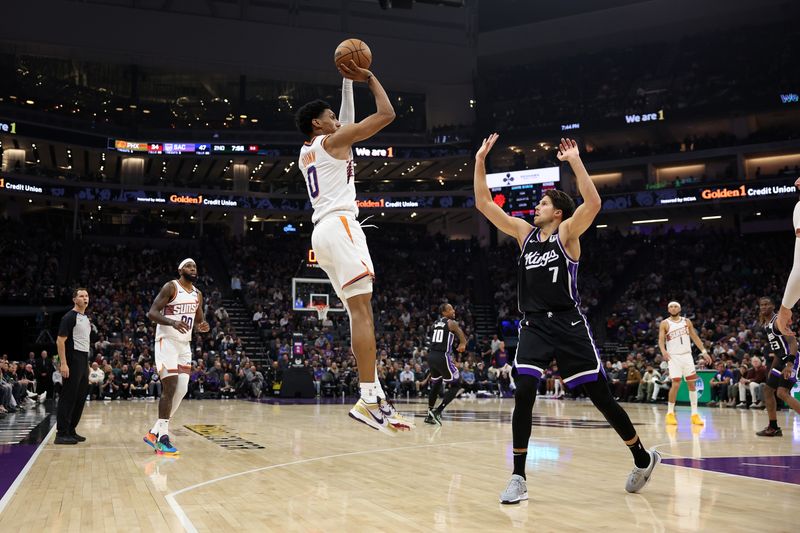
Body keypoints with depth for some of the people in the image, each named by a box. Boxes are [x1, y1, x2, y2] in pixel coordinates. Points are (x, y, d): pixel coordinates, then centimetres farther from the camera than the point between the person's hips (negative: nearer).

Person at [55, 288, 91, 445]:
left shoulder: (86, 318, 17)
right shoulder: (69, 317, -10)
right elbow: (60, 341, -15)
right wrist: (63, 364, -22)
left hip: (84, 361, 9)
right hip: (73, 361, -9)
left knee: (80, 398, 10)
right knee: (68, 397, -7)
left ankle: (71, 431, 18)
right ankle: (61, 434, -4)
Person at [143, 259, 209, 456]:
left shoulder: (198, 294, 13)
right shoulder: (171, 287, -9)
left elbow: (199, 320, 22)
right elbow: (151, 313, -15)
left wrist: (202, 327, -3)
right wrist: (173, 322, -31)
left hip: (185, 345, 8)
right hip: (167, 341, -8)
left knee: (181, 390, 3)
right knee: (170, 388, -12)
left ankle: (155, 431, 14)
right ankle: (162, 437, -6)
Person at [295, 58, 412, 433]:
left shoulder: (307, 153, 26)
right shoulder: (331, 141, 2)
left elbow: (348, 121, 40)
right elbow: (386, 113, 0)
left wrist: (348, 83, 40)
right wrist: (369, 78, 13)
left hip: (323, 232, 10)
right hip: (339, 226, -10)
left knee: (359, 311, 6)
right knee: (362, 310, -16)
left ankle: (373, 393, 1)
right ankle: (369, 399, -24)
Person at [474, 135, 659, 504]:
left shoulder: (568, 232, -1)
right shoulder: (524, 232, 11)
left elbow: (593, 203, -21)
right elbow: (483, 204, 8)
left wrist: (575, 161, -21)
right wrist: (480, 161, 2)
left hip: (568, 325, -3)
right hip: (534, 326, 4)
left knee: (600, 396, 3)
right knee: (523, 394, -13)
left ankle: (643, 458, 25)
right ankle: (518, 477, -5)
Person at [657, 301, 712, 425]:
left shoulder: (687, 321, 9)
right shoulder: (664, 323, -1)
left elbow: (695, 337, 11)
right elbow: (661, 339, -9)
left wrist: (704, 352, 4)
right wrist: (663, 351, -29)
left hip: (687, 356, 4)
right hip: (674, 357, -4)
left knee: (692, 384, 2)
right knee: (676, 385, -11)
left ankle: (694, 414, 9)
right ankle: (670, 413, 3)